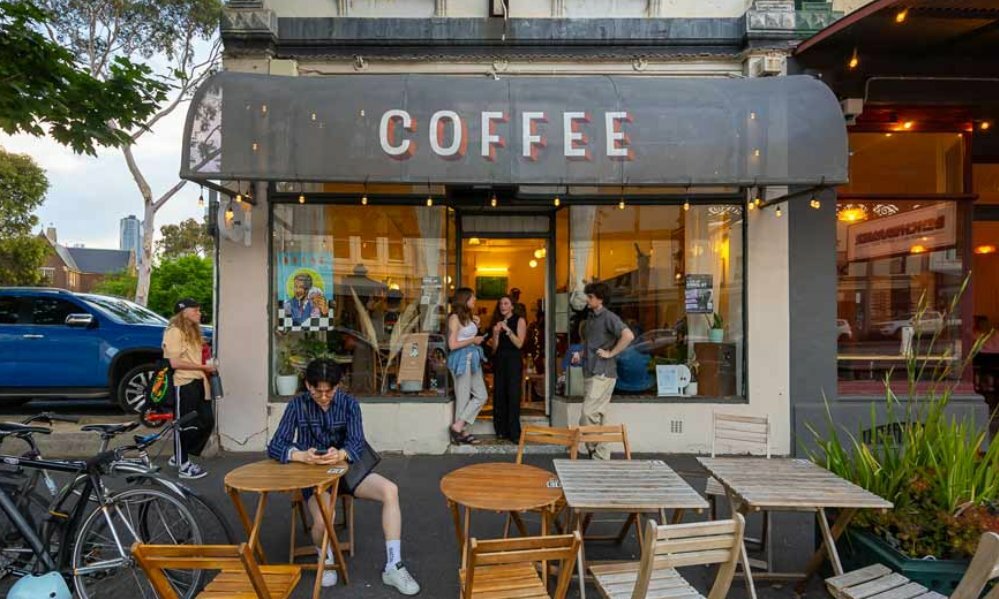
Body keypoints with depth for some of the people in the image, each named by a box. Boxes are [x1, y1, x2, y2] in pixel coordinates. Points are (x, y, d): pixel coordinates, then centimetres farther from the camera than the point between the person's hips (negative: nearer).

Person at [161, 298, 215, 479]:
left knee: (207, 421, 11)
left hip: (198, 382, 9)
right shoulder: (174, 332, -11)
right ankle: (183, 465, 14)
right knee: (184, 424, 2)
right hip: (183, 384, -9)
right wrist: (203, 367, -14)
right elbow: (175, 363, -18)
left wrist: (206, 370, 2)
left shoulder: (193, 331, 18)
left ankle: (180, 457, 25)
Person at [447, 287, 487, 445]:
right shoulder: (455, 318, -11)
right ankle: (460, 430, 12)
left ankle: (459, 426, 12)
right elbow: (452, 345, -16)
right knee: (464, 398, 0)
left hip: (473, 359, 9)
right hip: (461, 359, -9)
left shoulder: (469, 316, 13)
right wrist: (473, 340, -11)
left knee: (482, 396, 7)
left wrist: (476, 325, 8)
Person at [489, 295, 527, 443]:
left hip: (513, 360, -5)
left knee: (513, 396, -8)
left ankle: (514, 433, -5)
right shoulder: (497, 322, 14)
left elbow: (519, 343, -9)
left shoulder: (519, 321, 1)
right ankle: (501, 430, 11)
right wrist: (496, 333, -7)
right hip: (499, 360, 5)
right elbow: (494, 348, 9)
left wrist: (507, 330, -16)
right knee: (499, 395, 3)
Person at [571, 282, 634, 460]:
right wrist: (580, 353, 12)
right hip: (590, 372, 9)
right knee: (597, 415, 11)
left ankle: (597, 453, -3)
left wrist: (610, 353, -19)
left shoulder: (609, 317, -11)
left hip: (603, 374, -9)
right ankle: (602, 454, 18)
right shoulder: (590, 317, 16)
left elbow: (628, 336, -24)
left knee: (589, 414, -13)